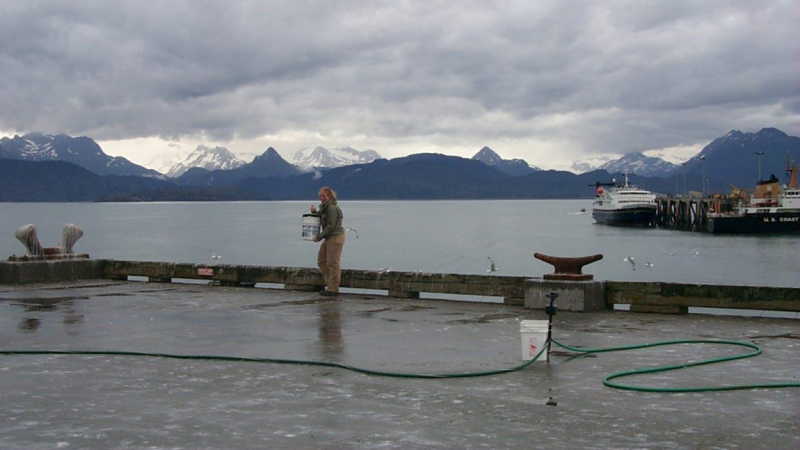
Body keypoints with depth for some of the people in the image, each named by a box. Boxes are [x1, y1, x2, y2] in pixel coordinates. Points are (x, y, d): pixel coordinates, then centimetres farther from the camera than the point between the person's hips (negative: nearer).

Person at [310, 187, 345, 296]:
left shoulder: (332, 208, -16)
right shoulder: (325, 207, 16)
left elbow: (331, 226, -21)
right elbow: (321, 221, 21)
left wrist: (320, 237, -18)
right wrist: (315, 213, 4)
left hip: (336, 237, -11)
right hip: (329, 238, 11)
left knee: (333, 263, -7)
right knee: (321, 260, 13)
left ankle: (333, 289, -2)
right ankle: (329, 283, 20)